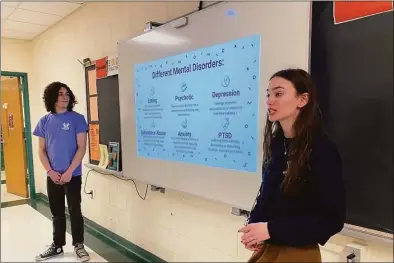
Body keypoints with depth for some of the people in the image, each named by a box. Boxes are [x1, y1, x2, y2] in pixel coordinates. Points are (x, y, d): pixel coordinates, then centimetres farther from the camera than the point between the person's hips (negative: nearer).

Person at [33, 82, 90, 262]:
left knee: (75, 211, 7)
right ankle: (57, 246, 31)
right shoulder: (44, 121, 4)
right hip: (52, 176, 3)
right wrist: (50, 171, -6)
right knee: (57, 213, 15)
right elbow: (41, 150, 6)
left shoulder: (77, 119, -6)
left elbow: (81, 148, -9)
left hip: (73, 175, -3)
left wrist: (69, 171, -14)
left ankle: (78, 245, 23)